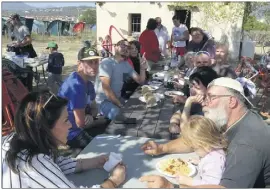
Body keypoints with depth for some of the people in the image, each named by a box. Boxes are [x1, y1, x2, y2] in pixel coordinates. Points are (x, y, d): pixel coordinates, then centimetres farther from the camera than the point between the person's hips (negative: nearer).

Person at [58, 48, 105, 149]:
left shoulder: (88, 84, 3)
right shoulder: (76, 85, -27)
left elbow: (94, 108, 13)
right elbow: (81, 123, -26)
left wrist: (90, 116, -11)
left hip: (79, 129, 9)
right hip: (71, 134, -9)